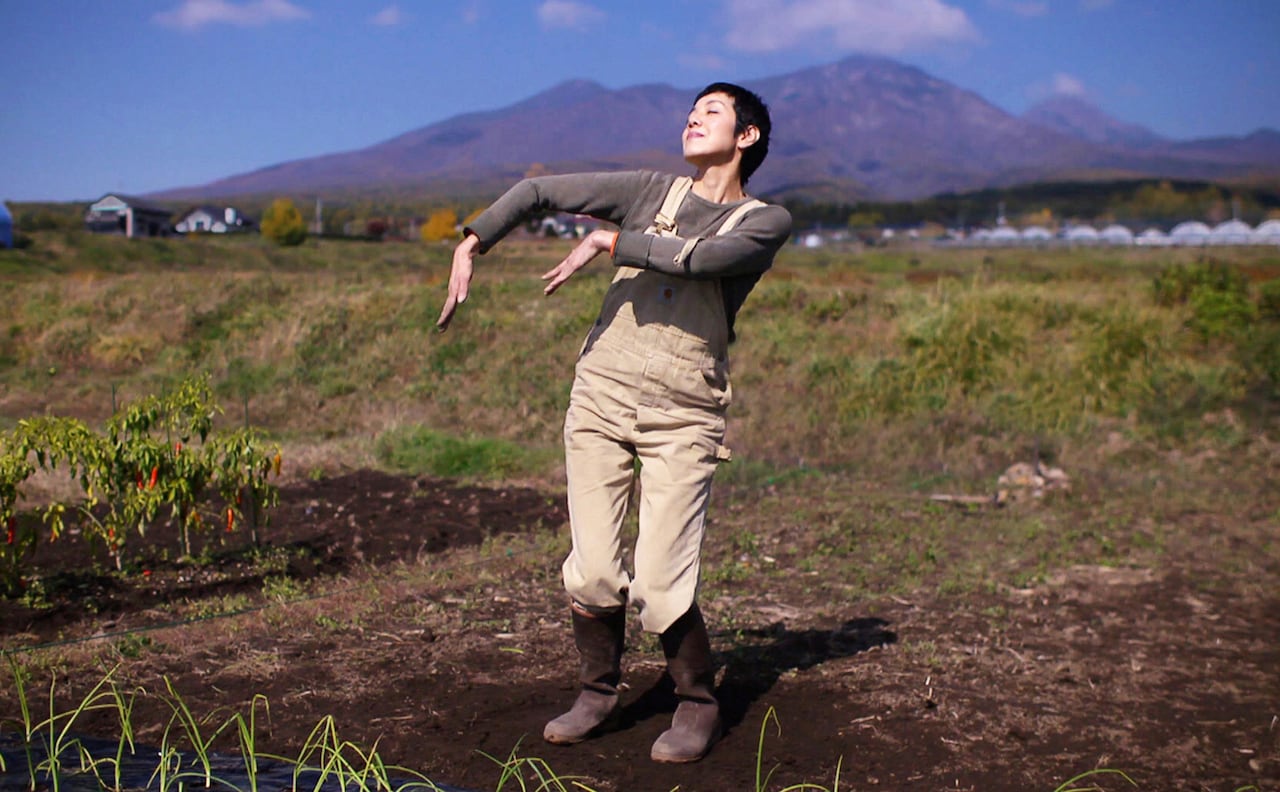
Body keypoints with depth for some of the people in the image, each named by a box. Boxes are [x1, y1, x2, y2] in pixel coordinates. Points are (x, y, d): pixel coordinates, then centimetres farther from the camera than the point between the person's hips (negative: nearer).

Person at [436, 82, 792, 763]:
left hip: (683, 420, -3)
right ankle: (598, 694, 23)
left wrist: (609, 239, -7)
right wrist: (469, 247, 0)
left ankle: (698, 705, 17)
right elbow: (538, 191, 12)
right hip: (600, 399, 3)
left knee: (660, 586, -9)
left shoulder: (765, 222, 4)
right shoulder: (652, 191, 12)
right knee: (593, 572, -2)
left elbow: (695, 260, -16)